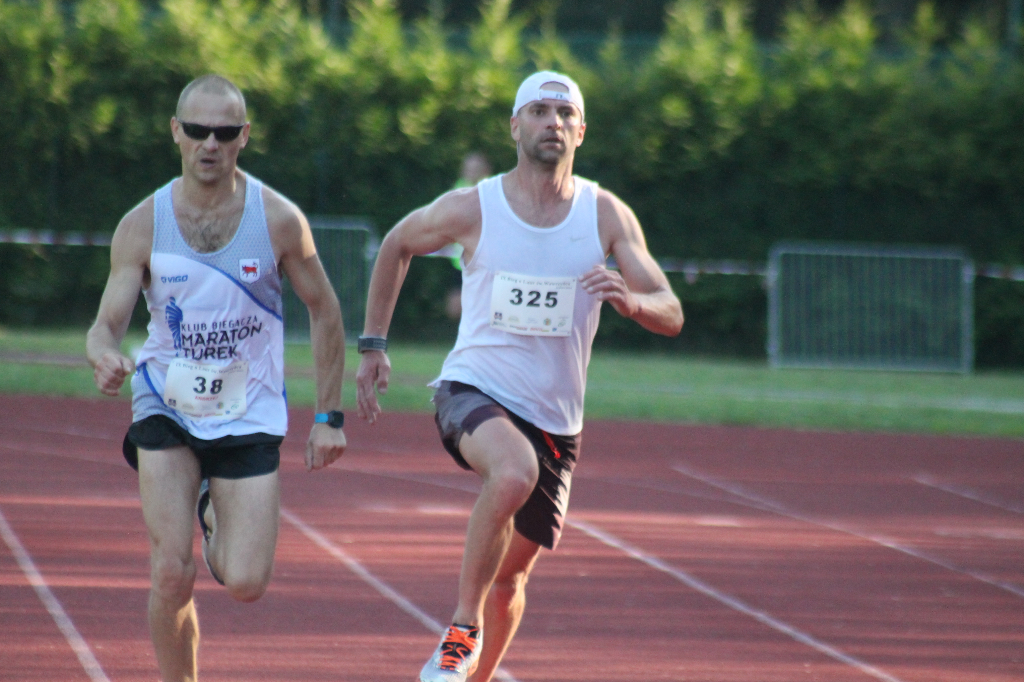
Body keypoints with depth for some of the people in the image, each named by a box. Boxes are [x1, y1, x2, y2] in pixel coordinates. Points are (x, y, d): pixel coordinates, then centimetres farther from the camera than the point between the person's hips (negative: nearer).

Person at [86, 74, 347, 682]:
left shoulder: (278, 219, -10)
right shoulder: (143, 225, -8)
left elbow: (324, 311, 3)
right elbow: (107, 324, -8)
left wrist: (330, 415, 2)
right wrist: (105, 356, -33)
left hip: (250, 415, 0)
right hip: (166, 406, 0)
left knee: (246, 583, -8)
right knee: (172, 574, -16)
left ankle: (217, 520, 28)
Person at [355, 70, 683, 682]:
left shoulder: (608, 216, -2)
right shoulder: (472, 209, -5)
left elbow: (671, 315, -5)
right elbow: (397, 246, 14)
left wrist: (630, 300, -28)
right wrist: (373, 344, 13)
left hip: (555, 418, 3)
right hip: (474, 391, -3)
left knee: (513, 571, 12)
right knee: (515, 472, -36)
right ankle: (464, 625, -19)